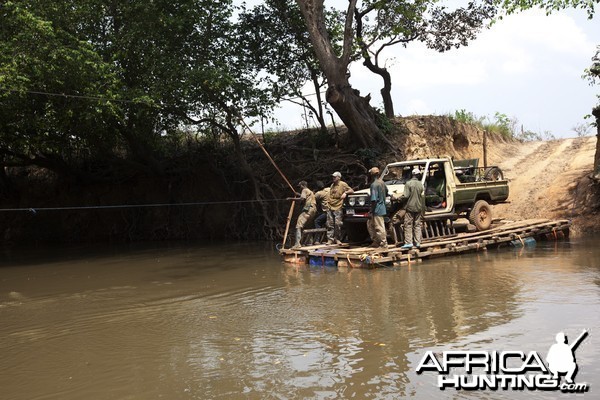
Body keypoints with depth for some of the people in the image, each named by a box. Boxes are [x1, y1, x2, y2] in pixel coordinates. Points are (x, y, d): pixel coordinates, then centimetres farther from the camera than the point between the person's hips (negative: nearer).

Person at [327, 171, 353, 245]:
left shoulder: (343, 184, -1)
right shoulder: (332, 185, 17)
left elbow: (352, 190, -3)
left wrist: (345, 192, -19)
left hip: (337, 208, -6)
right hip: (330, 207, 6)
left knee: (338, 224, -6)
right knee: (330, 224, 2)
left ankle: (337, 239, 7)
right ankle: (330, 239, 5)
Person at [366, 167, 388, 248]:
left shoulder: (374, 185, -19)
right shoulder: (382, 183, 8)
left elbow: (374, 200, -22)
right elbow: (386, 194, 22)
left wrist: (371, 212, -19)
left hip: (377, 210, -10)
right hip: (382, 207, 10)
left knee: (379, 227, -1)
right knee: (370, 224, 18)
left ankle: (383, 244, 6)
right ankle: (376, 241, 22)